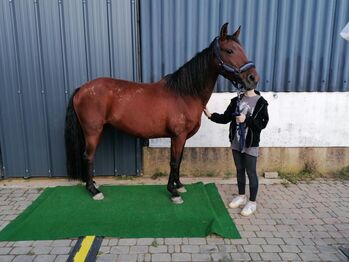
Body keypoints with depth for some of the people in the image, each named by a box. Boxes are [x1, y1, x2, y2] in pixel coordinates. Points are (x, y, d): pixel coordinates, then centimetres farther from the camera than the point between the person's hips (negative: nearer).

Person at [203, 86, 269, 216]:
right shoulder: (236, 100, 5)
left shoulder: (261, 102, -8)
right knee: (239, 170, 16)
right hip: (236, 142, 5)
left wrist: (246, 120, -25)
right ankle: (241, 196, 33)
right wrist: (210, 115, -8)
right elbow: (225, 118, 4)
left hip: (250, 144, -5)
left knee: (251, 172, 4)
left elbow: (262, 123, -13)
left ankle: (252, 202, 19)